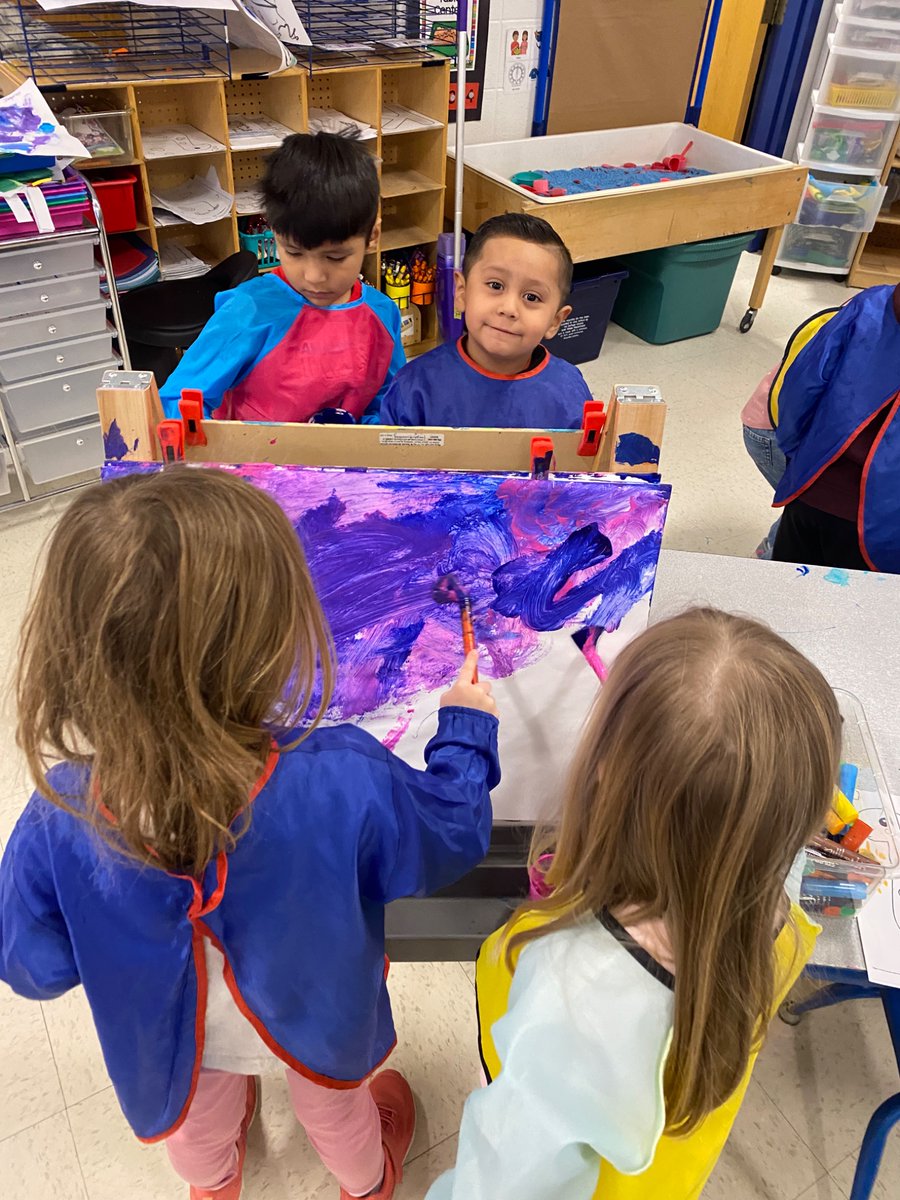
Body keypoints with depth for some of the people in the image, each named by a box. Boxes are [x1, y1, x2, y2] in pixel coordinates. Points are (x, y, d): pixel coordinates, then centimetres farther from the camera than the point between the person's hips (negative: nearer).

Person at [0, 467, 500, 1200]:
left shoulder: (59, 821, -38)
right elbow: (451, 838, -21)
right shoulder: (347, 785, -43)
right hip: (318, 1024, -1)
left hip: (174, 1039, 2)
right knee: (334, 1107, 35)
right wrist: (466, 731, -6)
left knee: (197, 1118, 39)